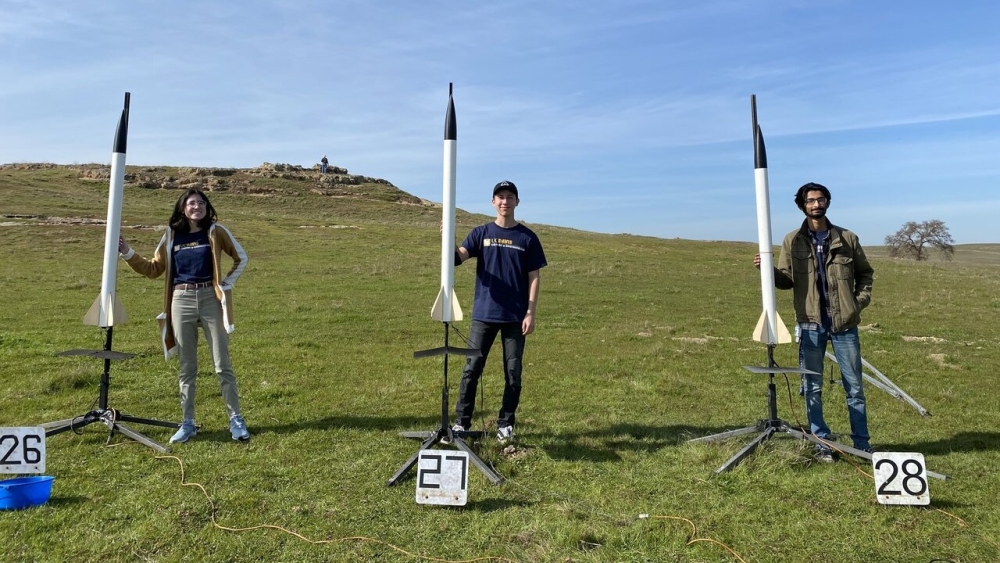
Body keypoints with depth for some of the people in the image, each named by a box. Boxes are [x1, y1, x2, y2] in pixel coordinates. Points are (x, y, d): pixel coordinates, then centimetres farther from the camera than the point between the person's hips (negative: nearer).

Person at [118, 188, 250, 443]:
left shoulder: (216, 231, 1)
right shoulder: (172, 235, 6)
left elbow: (241, 258, 9)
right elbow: (154, 269, 12)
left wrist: (227, 282, 1)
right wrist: (128, 253, 1)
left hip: (211, 299, -2)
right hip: (182, 301, 2)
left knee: (223, 365, 1)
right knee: (187, 367, 8)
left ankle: (236, 419, 8)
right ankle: (188, 423, 17)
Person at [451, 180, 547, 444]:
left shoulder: (527, 238, 4)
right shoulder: (481, 233, 6)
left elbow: (534, 277, 2)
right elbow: (458, 257, -8)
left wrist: (530, 313, -6)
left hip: (515, 317, 0)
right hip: (483, 314, 1)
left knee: (513, 373, 6)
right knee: (471, 369, 2)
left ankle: (505, 425, 18)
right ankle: (461, 422, 12)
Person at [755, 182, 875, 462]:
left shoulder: (847, 238, 4)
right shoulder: (793, 241, 2)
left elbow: (865, 272, 14)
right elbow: (786, 281, 3)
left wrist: (861, 300, 0)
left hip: (844, 323, 1)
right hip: (811, 324, 0)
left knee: (854, 386, 9)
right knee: (813, 388, 5)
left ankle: (862, 443, 23)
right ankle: (822, 443, 18)